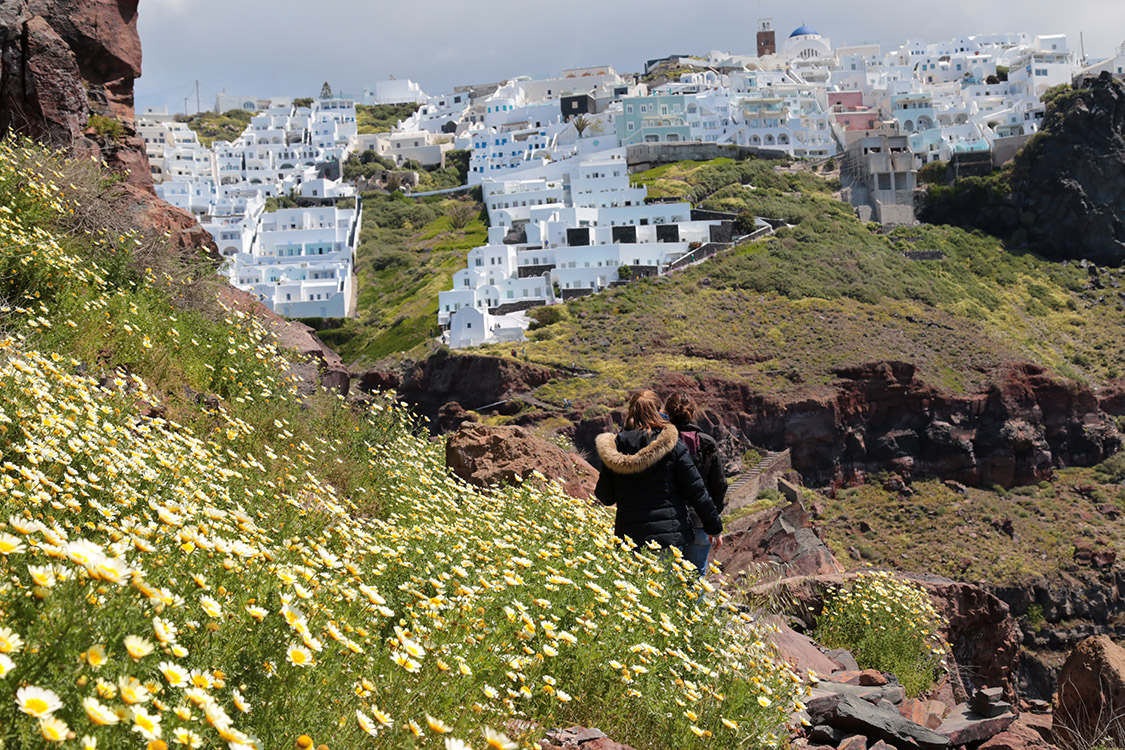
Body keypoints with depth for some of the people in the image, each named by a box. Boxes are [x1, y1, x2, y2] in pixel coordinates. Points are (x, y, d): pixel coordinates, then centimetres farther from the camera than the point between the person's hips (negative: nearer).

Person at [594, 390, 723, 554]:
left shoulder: (616, 447, 3)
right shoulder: (672, 445, -5)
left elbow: (606, 498, 9)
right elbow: (697, 492, -3)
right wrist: (714, 528, 7)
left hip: (627, 537, 3)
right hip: (668, 536, -3)